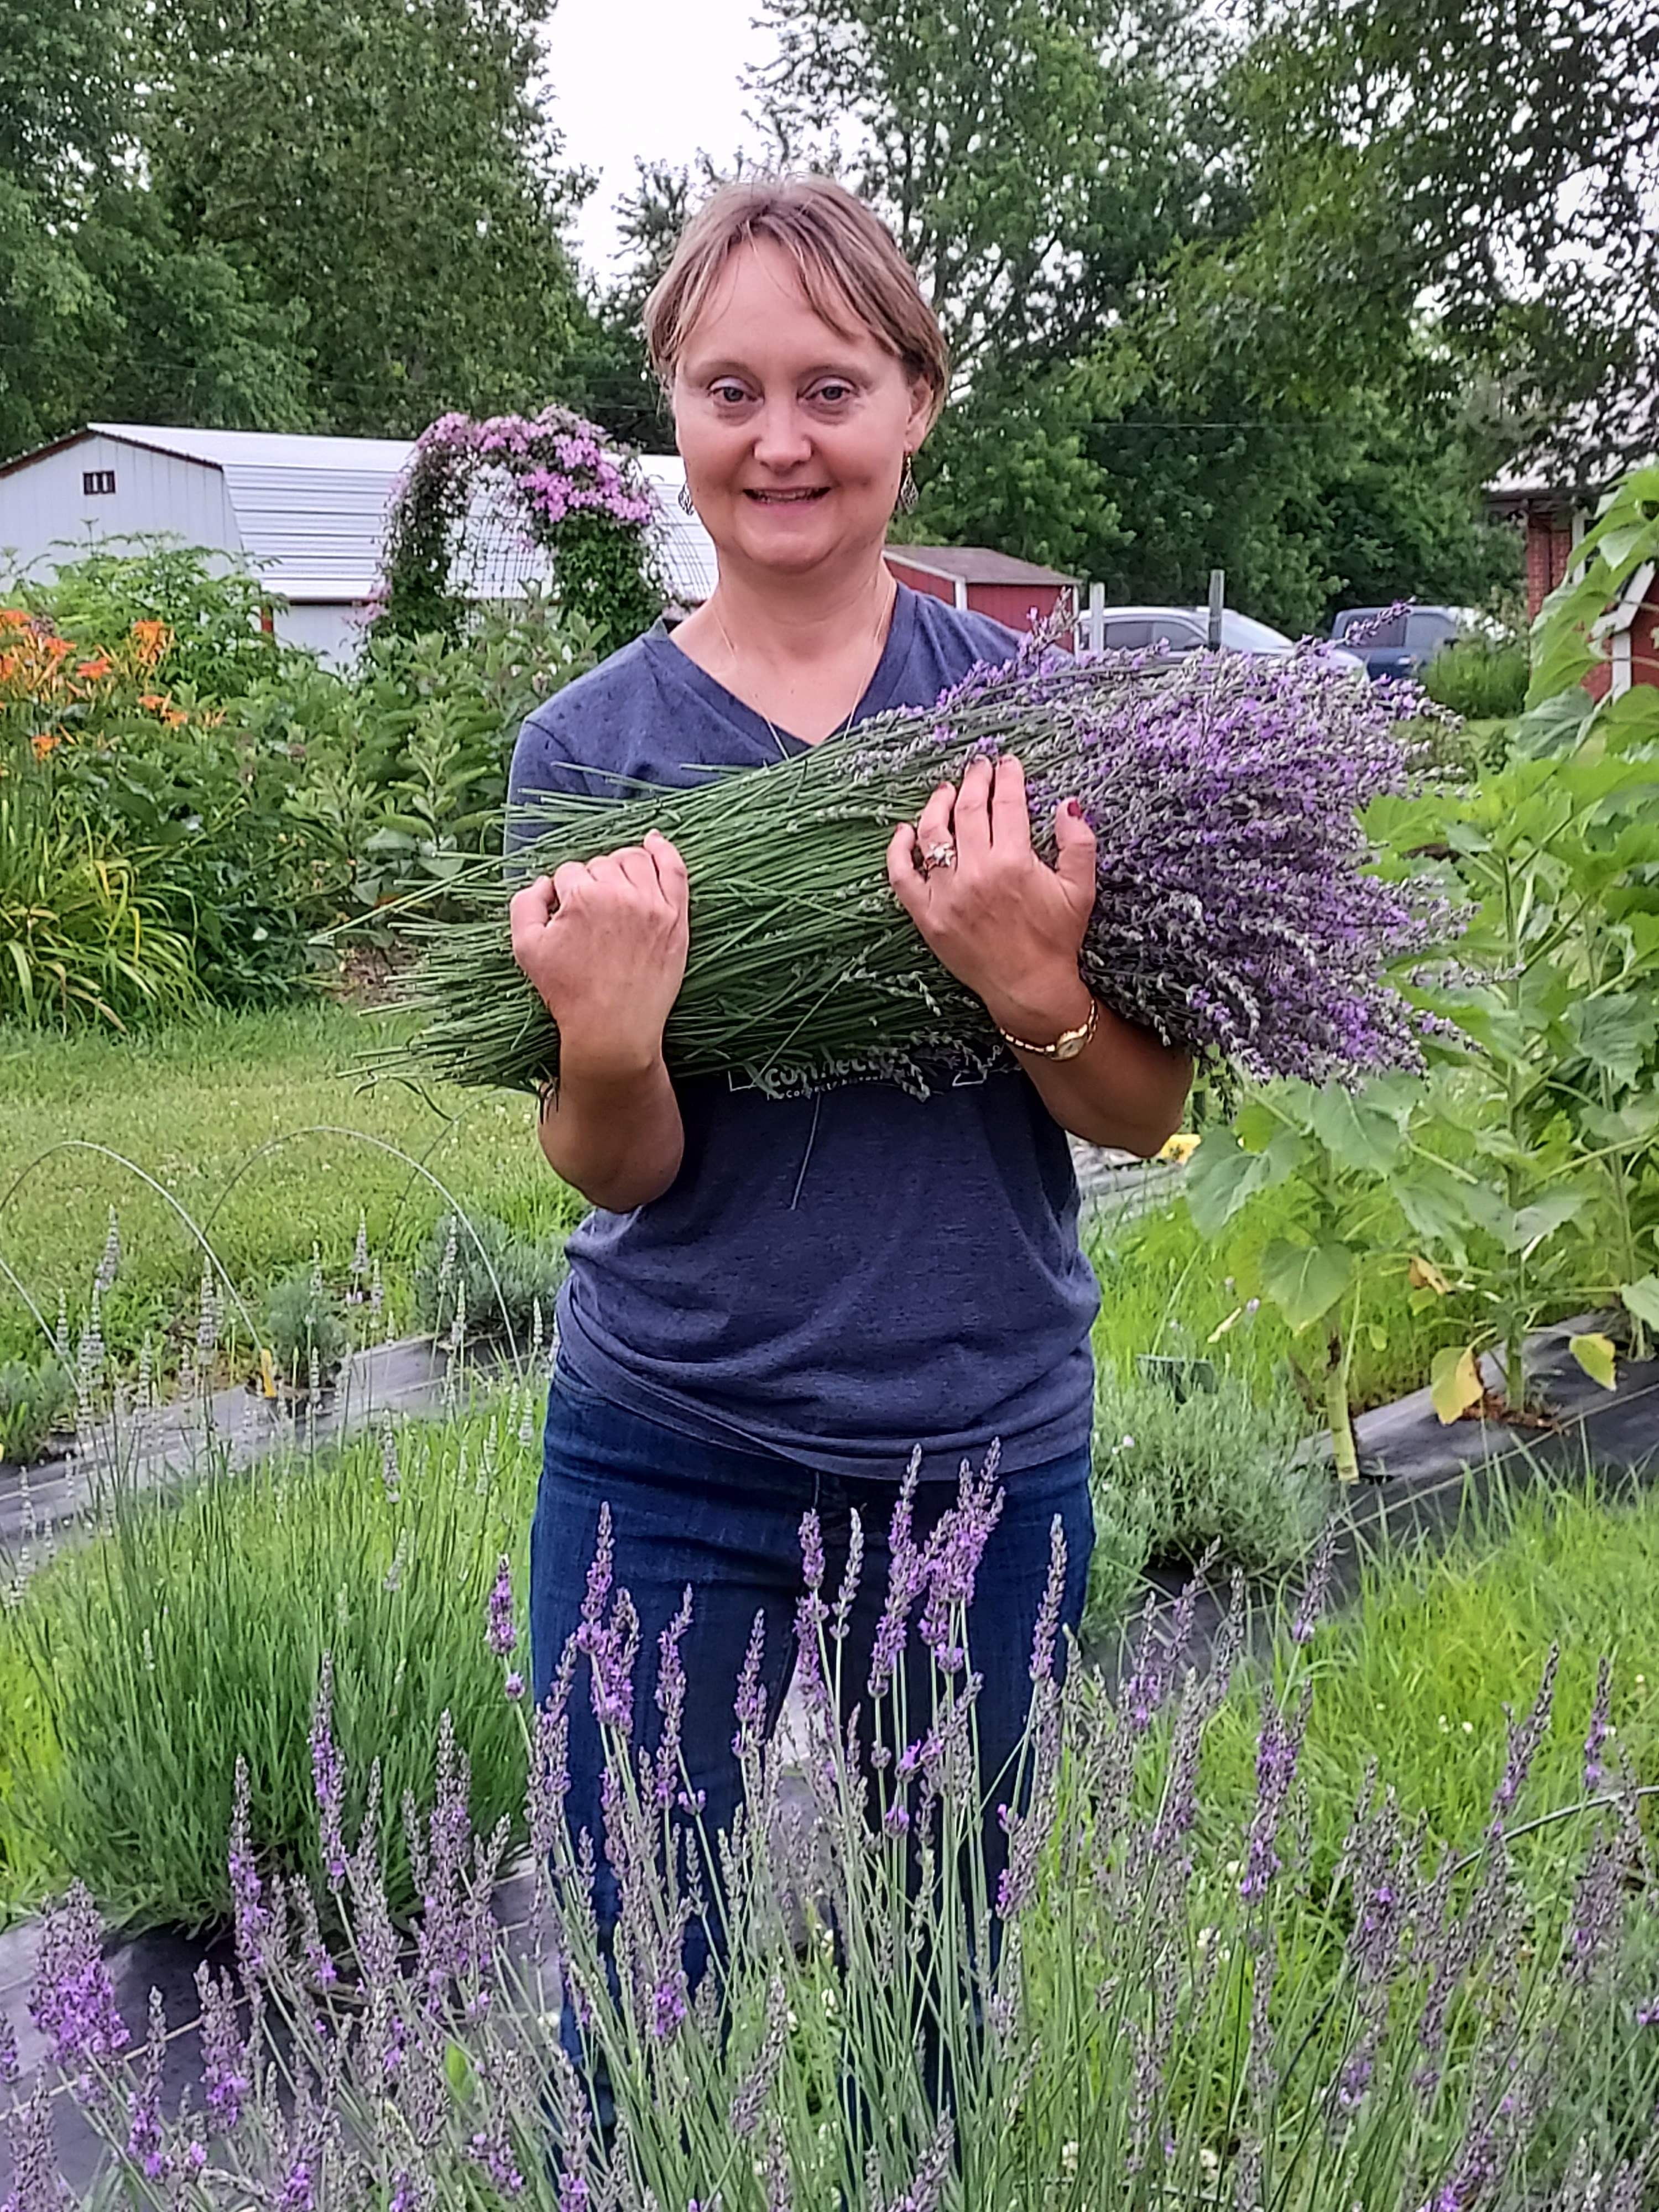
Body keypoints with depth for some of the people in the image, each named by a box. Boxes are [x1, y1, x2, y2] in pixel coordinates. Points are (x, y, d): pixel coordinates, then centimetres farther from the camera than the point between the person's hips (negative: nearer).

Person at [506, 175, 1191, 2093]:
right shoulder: (587, 743, -3)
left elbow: (1149, 1115, -2)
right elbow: (616, 1172, -4)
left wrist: (1032, 982, -22)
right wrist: (605, 1048, -26)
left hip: (988, 1452, 1)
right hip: (668, 1457, 0)